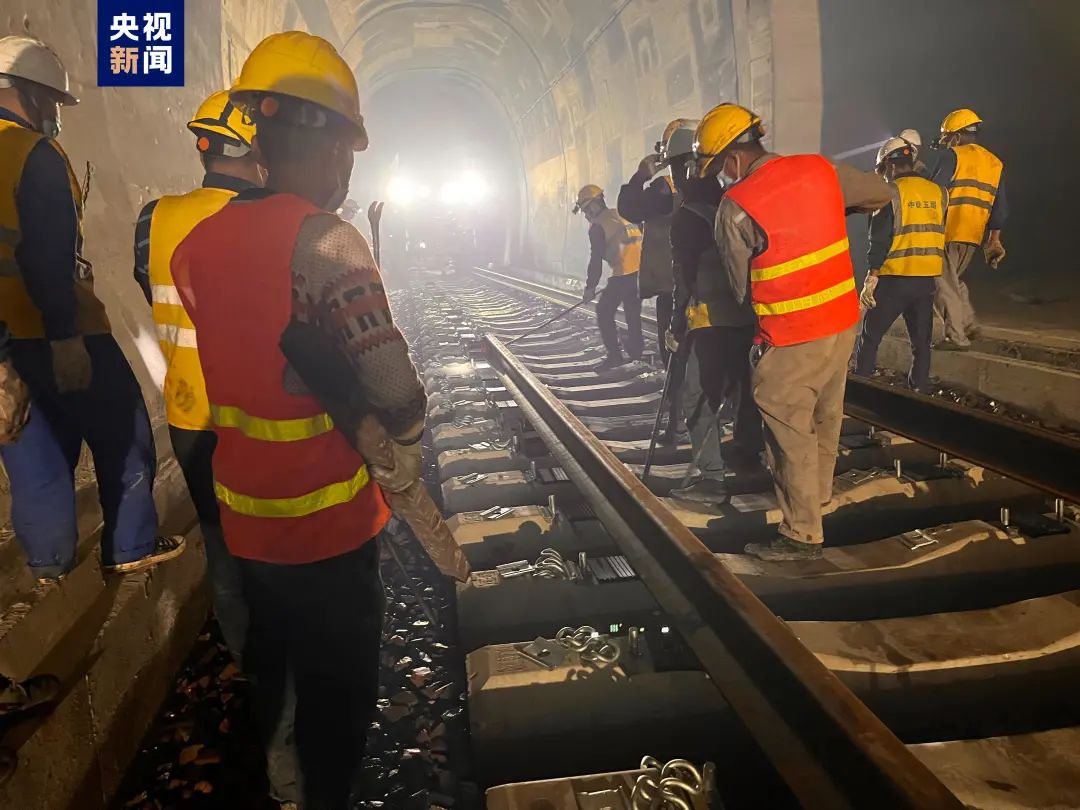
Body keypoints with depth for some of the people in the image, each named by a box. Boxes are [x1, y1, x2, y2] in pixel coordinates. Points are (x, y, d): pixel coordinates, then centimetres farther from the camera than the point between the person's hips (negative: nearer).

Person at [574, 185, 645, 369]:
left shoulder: (597, 227, -7)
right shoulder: (621, 215, 16)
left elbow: (596, 259, -10)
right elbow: (639, 239, 21)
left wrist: (590, 287, -5)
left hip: (624, 275, -8)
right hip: (642, 271, 8)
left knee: (604, 312, 2)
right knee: (633, 312, 20)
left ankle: (615, 355, -2)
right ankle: (636, 352, 27)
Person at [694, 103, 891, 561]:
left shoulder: (735, 208, -15)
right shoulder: (821, 170, 1)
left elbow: (742, 289, -6)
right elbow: (880, 194, 18)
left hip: (792, 338, -7)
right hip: (844, 320, 7)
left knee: (789, 430, 4)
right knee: (825, 416, 23)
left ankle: (802, 534, 12)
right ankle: (819, 493, 43)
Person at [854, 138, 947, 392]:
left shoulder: (891, 192, -7)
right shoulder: (938, 192, 9)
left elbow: (880, 238, -13)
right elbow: (942, 236, 14)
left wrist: (871, 277, -12)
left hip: (895, 278, -5)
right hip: (928, 278, 5)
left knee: (871, 335, 5)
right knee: (921, 340, 13)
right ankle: (919, 387, 17)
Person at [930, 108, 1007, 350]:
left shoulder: (953, 155, -4)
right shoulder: (995, 163, 17)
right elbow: (1000, 206, 16)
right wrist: (994, 238, 18)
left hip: (948, 232, -7)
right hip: (974, 235, 7)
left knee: (945, 284, -2)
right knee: (955, 279, 23)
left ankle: (957, 338, -3)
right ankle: (969, 325, 19)